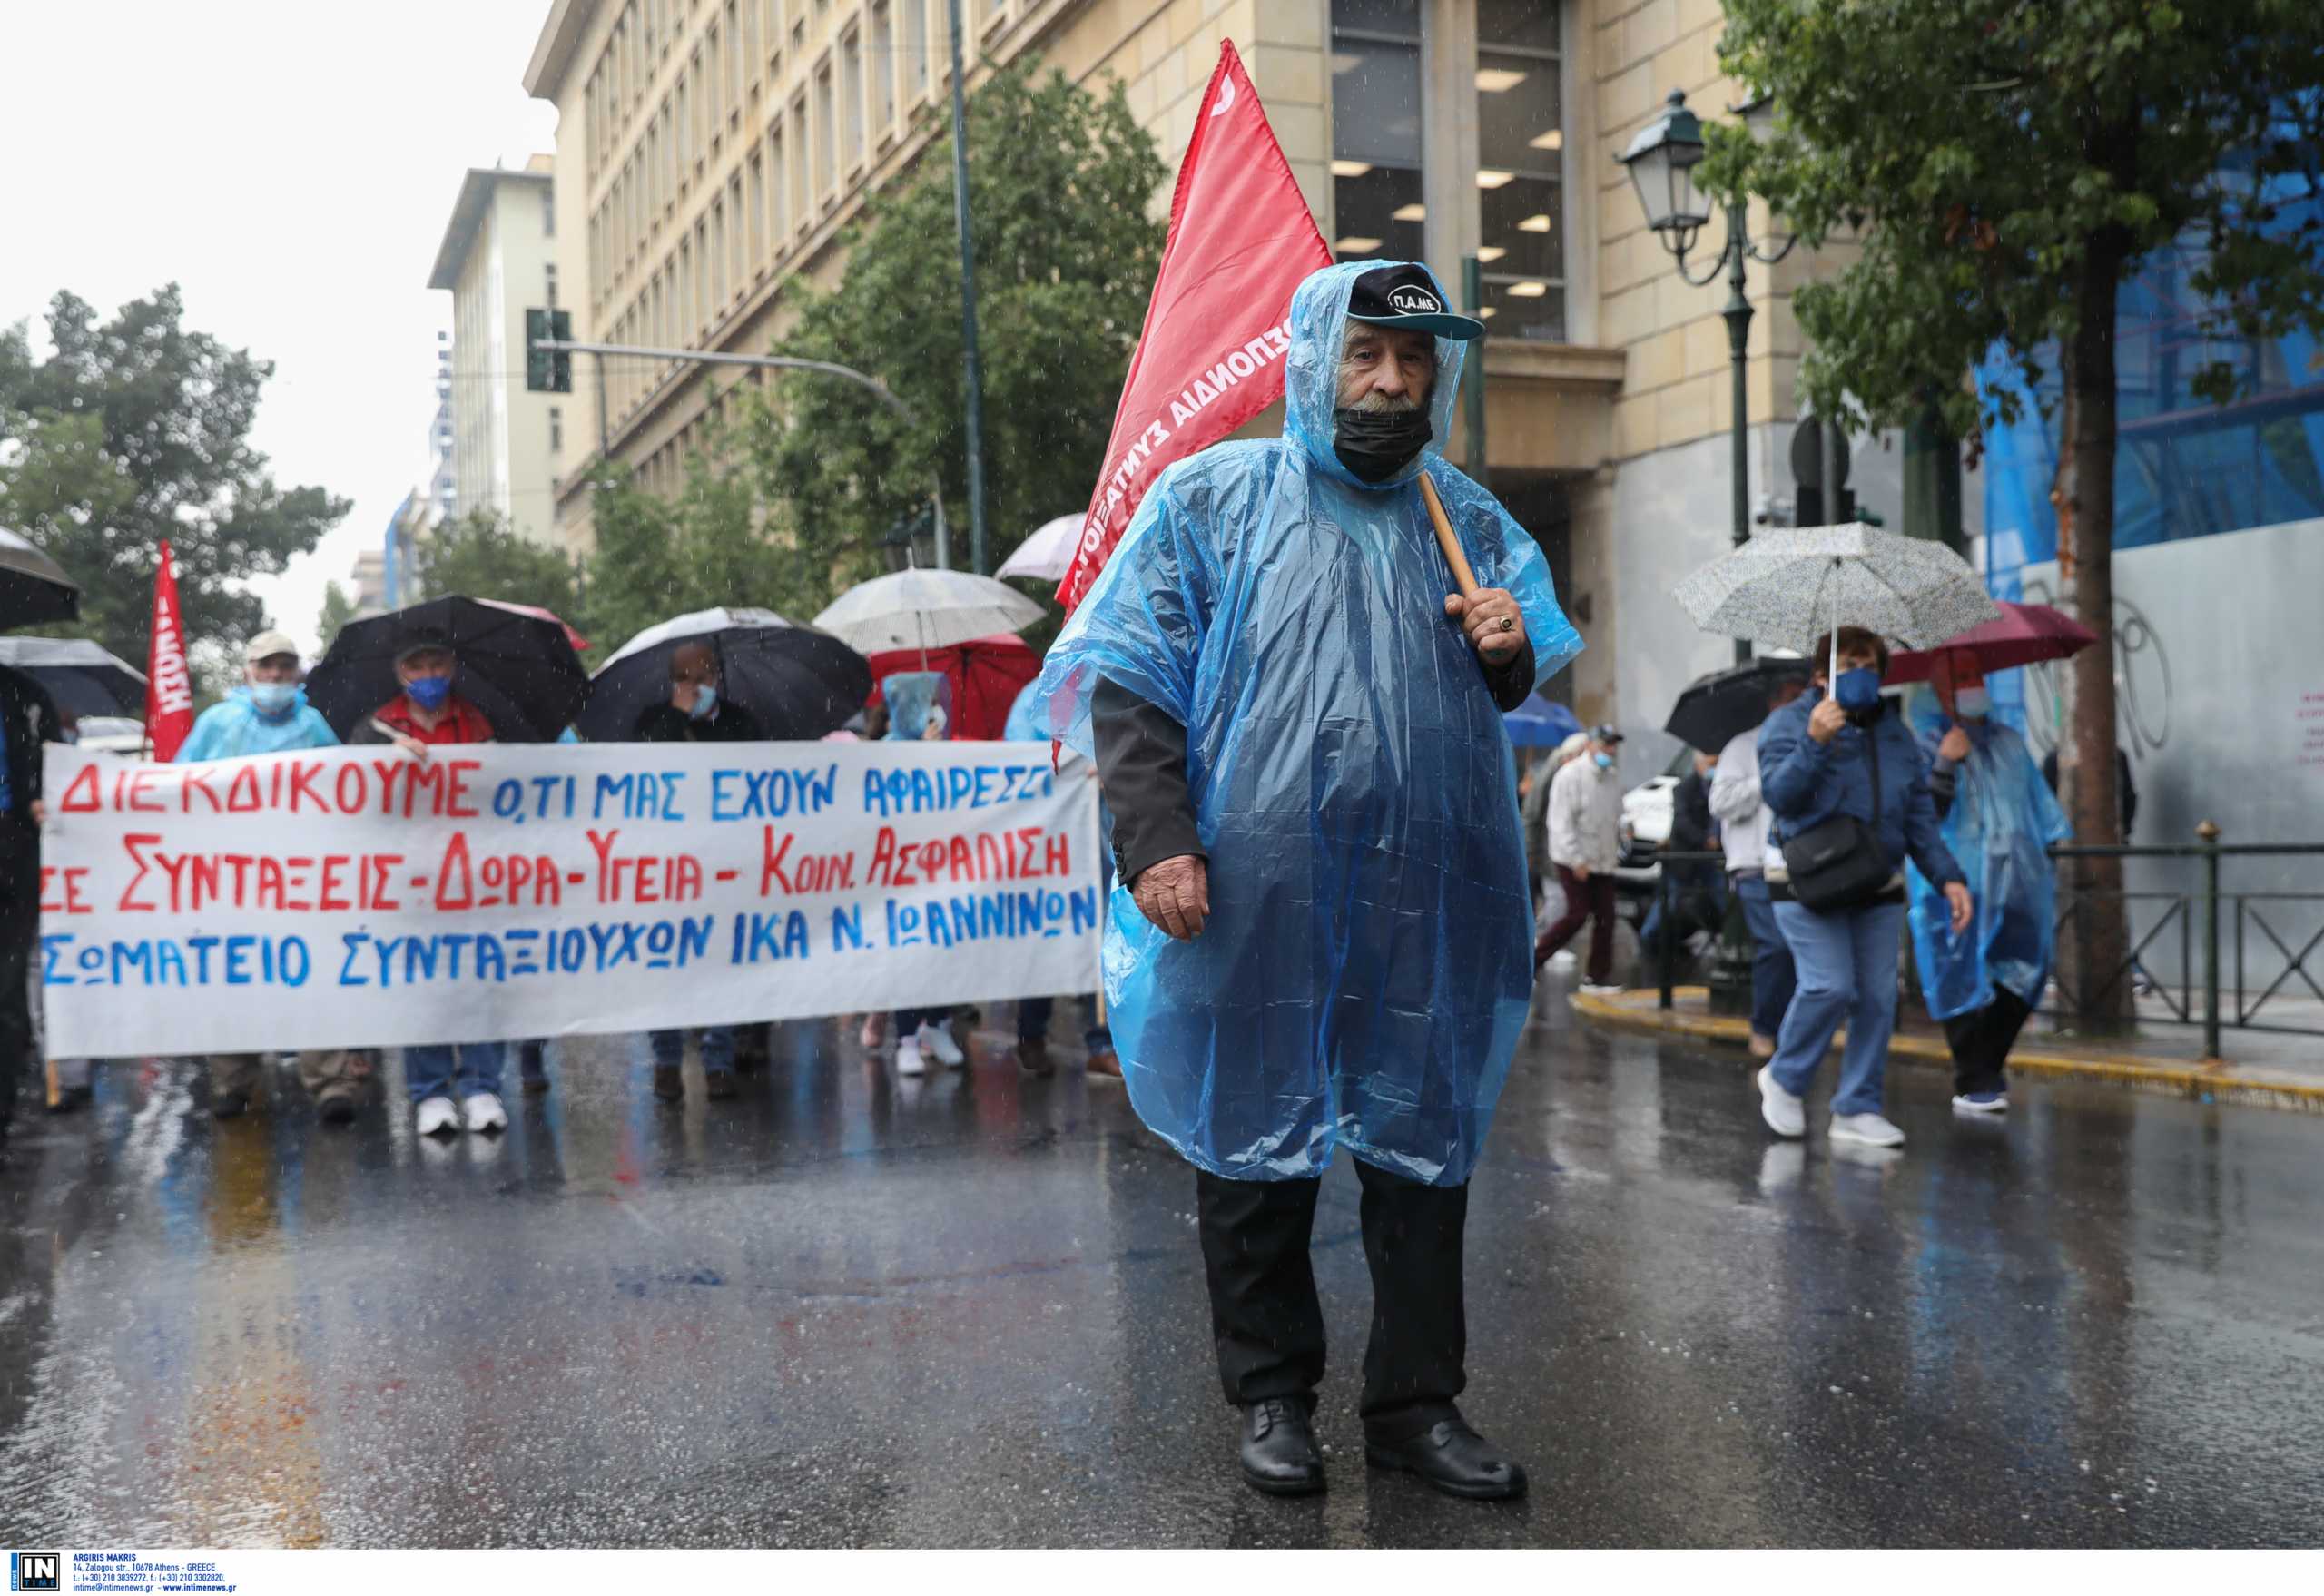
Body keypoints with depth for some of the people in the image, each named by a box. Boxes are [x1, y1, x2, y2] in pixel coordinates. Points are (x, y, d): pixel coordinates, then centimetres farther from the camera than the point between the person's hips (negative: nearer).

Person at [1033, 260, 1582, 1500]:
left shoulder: (1471, 524, 15)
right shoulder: (1211, 500, 2)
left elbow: (1522, 691, 25)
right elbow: (1127, 679, -3)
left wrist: (1510, 652, 1)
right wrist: (1155, 841, -13)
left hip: (1426, 905, 3)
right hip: (1255, 899, -3)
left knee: (1425, 1145, 8)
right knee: (1256, 1141, 6)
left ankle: (1417, 1404, 21)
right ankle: (1271, 1397, 22)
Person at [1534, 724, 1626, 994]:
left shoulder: (1613, 780, 13)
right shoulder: (1571, 776, -12)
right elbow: (1561, 822, -16)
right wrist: (1577, 860, -20)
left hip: (1603, 861, 7)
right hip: (1573, 860, -7)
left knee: (1605, 917, 2)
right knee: (1578, 914, -10)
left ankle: (1596, 977, 9)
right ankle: (1531, 960, 3)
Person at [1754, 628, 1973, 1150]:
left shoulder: (1895, 734, 15)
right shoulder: (1789, 723, -1)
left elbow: (1921, 816, 16)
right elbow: (1778, 794, -16)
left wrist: (1947, 877, 6)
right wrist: (1814, 743, -29)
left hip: (1879, 888, 6)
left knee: (1877, 998, 1)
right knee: (1830, 987, -17)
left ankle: (1858, 1108, 11)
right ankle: (1783, 1079, 6)